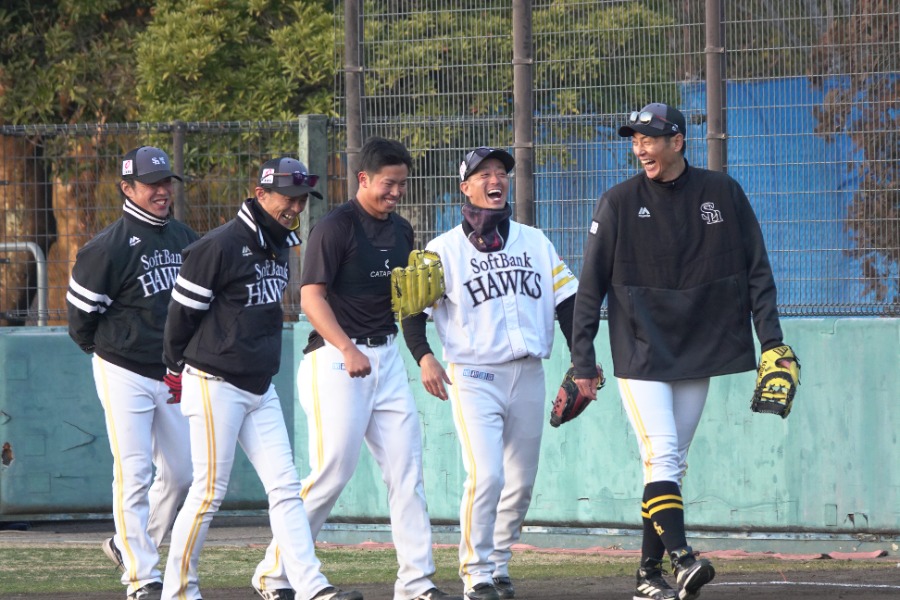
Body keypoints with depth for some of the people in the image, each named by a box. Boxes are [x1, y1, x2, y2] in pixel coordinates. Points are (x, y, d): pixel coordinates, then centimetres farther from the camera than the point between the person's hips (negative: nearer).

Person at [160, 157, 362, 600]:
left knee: (285, 486, -1)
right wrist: (178, 369, 1)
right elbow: (183, 311, -10)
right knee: (210, 490, -5)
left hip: (260, 388, 8)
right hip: (216, 385, -8)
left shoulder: (280, 246, 11)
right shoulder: (220, 246, -15)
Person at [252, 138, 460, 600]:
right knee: (332, 471, -9)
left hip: (386, 354, 7)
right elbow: (311, 297, -15)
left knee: (406, 470, 1)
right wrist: (348, 349, -26)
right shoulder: (336, 228, -10)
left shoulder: (401, 231, 14)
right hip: (336, 359, -7)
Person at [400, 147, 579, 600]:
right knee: (486, 476, -17)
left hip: (529, 376, 4)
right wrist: (424, 357, -16)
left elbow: (566, 300, 14)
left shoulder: (535, 242, 14)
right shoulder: (444, 249, 2)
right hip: (474, 378, -4)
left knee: (521, 482, 7)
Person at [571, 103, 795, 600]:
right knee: (661, 453, -16)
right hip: (639, 349, -3)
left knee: (675, 464, 6)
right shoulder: (619, 203, -3)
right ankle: (682, 560, -28)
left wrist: (771, 338, -3)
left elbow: (756, 270, 5)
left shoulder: (722, 194, 2)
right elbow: (590, 286, -1)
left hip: (699, 350, 3)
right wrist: (582, 360, -4)